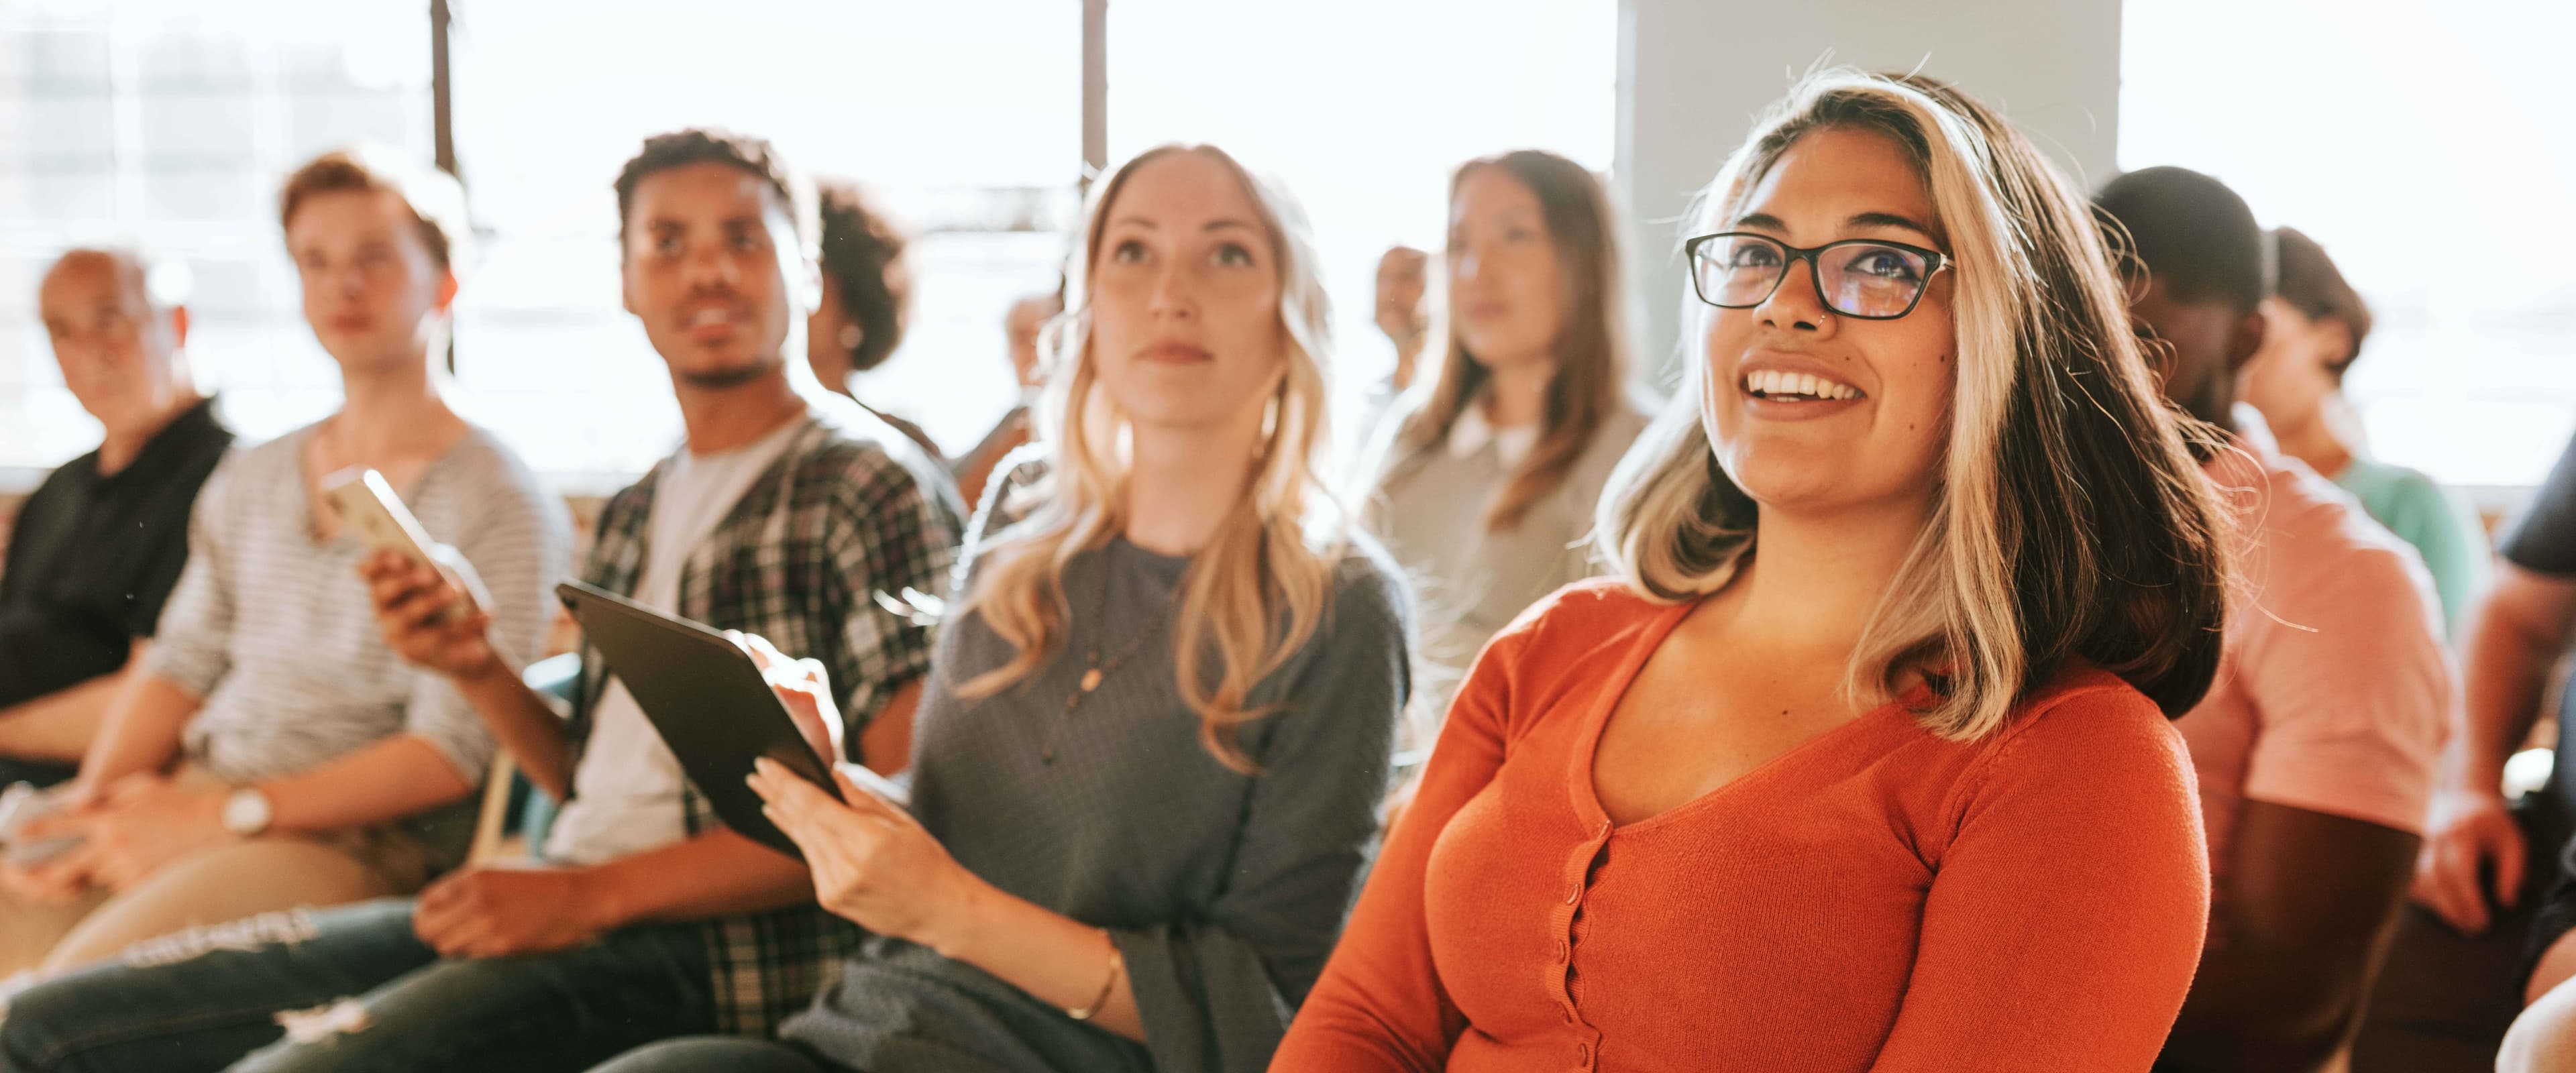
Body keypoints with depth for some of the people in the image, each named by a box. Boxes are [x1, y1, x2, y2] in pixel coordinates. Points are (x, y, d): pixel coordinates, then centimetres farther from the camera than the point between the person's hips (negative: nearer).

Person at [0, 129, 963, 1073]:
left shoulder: (868, 485, -3)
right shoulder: (633, 516, 22)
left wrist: (592, 893, -15)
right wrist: (480, 671, 4)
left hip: (703, 947, -8)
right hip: (574, 914, 8)